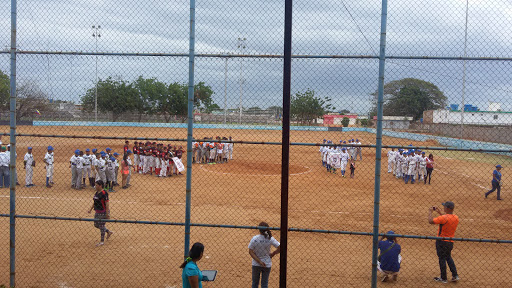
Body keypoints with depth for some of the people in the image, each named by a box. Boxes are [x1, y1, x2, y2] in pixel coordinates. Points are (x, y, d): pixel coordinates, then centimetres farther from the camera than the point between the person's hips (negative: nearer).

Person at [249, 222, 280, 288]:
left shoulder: (254, 239, -14)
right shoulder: (270, 239, -14)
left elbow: (250, 252, -14)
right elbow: (280, 248, -16)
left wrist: (259, 261, -16)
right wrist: (272, 254, -1)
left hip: (256, 264, 0)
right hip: (267, 264, 0)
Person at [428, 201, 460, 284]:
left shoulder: (443, 218, -27)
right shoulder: (456, 218, -3)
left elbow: (431, 221, -22)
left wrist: (430, 212, -7)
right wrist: (439, 212, 21)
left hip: (442, 241, -7)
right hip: (450, 242, 7)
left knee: (442, 259, 7)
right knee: (448, 257, 24)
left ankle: (443, 278, 16)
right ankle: (455, 275, 23)